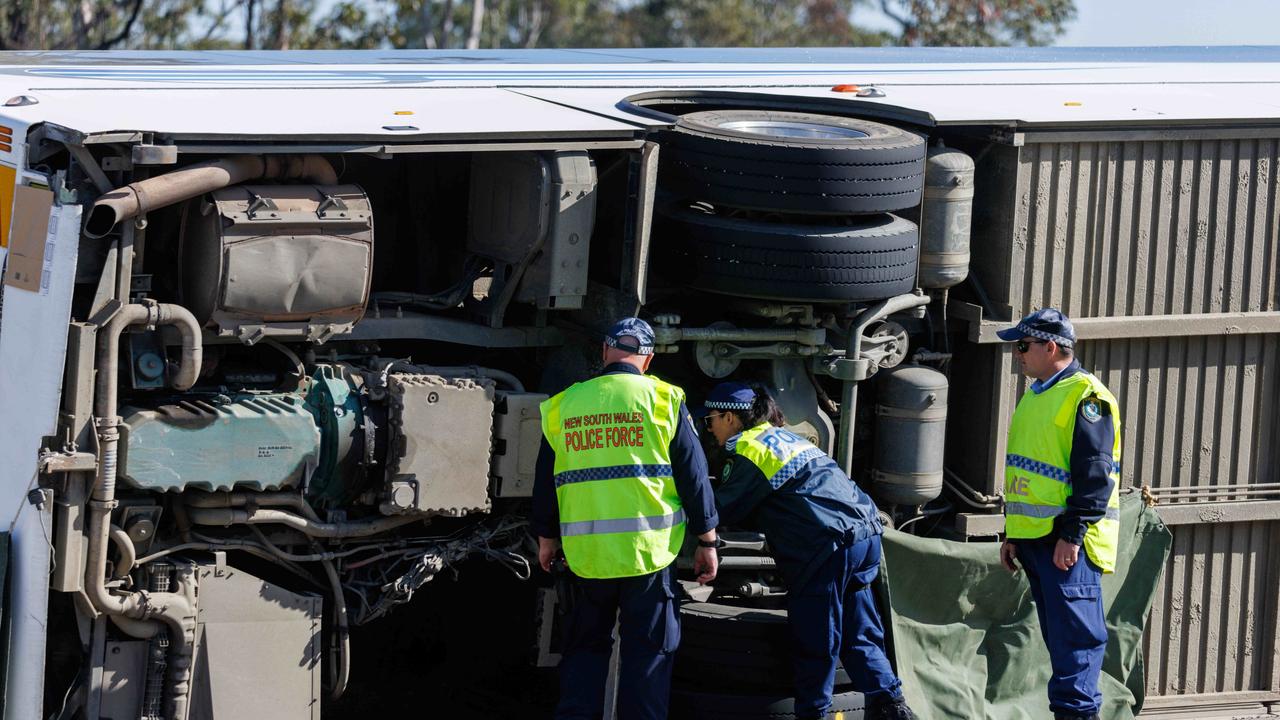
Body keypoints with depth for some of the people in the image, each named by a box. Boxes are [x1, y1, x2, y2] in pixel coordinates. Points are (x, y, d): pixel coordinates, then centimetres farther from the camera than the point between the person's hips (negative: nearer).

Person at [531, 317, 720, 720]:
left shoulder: (563, 407, 6)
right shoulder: (662, 399, -2)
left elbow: (545, 481, 13)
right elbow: (693, 475, 0)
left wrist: (546, 539, 26)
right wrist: (707, 542, 8)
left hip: (586, 553, 2)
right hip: (649, 550, -2)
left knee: (585, 647, 15)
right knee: (648, 652, 4)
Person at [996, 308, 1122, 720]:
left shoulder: (1085, 396, -10)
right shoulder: (1035, 397, 20)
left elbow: (1095, 471, -17)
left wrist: (1072, 533, -21)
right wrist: (1011, 534, 22)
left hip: (1068, 541, -9)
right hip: (1034, 537, 9)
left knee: (1074, 634, -11)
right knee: (1058, 635, 11)